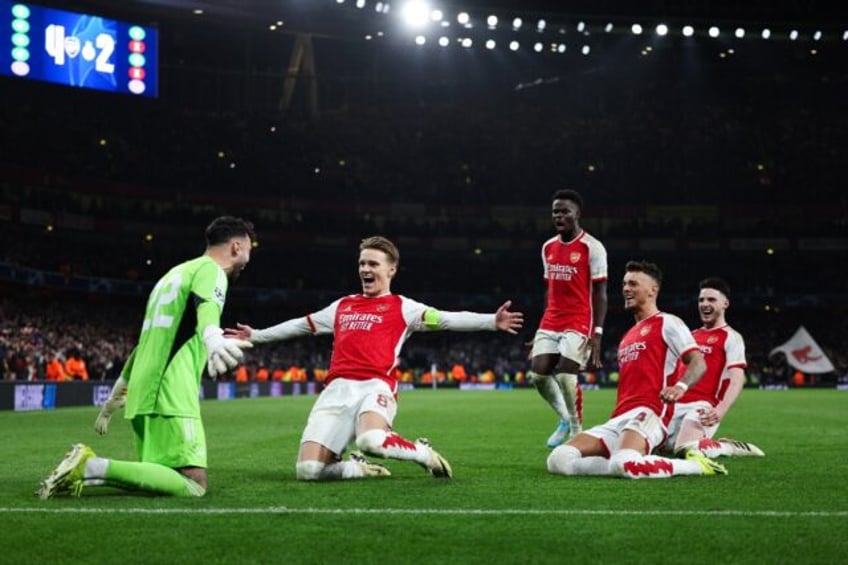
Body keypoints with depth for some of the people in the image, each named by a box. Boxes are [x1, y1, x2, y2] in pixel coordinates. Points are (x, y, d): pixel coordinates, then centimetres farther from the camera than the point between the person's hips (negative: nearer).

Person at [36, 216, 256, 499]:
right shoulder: (210, 270, -1)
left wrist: (112, 400, 35)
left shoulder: (176, 273, 27)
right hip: (170, 394, -9)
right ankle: (92, 467, -22)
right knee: (194, 485, -15)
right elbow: (206, 306, -27)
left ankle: (88, 467, -2)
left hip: (145, 392, 9)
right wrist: (214, 340, -50)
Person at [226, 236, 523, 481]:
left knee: (370, 440, -39)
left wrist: (492, 321, -15)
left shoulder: (402, 307, 12)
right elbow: (300, 325, 38)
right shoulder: (342, 306, 26)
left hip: (375, 387, -4)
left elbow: (446, 319, -1)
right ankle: (356, 468, 17)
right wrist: (256, 336, 45)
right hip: (336, 390, 4)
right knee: (308, 470, -14)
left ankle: (423, 452, -7)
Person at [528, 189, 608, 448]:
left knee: (565, 376, -14)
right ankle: (565, 419, 22)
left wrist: (597, 332, -15)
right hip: (551, 323, 6)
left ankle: (577, 431, 6)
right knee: (538, 374, -2)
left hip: (579, 322, -6)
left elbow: (600, 293, -8)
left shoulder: (592, 247, -7)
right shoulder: (548, 247, 12)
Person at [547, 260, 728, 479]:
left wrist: (680, 386, -26)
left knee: (624, 465, -39)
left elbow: (698, 362, -6)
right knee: (558, 460, -15)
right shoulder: (628, 336, 29)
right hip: (618, 419, 7)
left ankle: (695, 464, -14)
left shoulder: (667, 323, 5)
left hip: (646, 413, -7)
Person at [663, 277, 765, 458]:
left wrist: (721, 410, -27)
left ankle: (734, 447, -3)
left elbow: (737, 380, -12)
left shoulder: (731, 337, -1)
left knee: (685, 448, -30)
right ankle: (713, 444, 14)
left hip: (702, 406, -8)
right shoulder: (691, 336, 21)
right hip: (676, 405, 8)